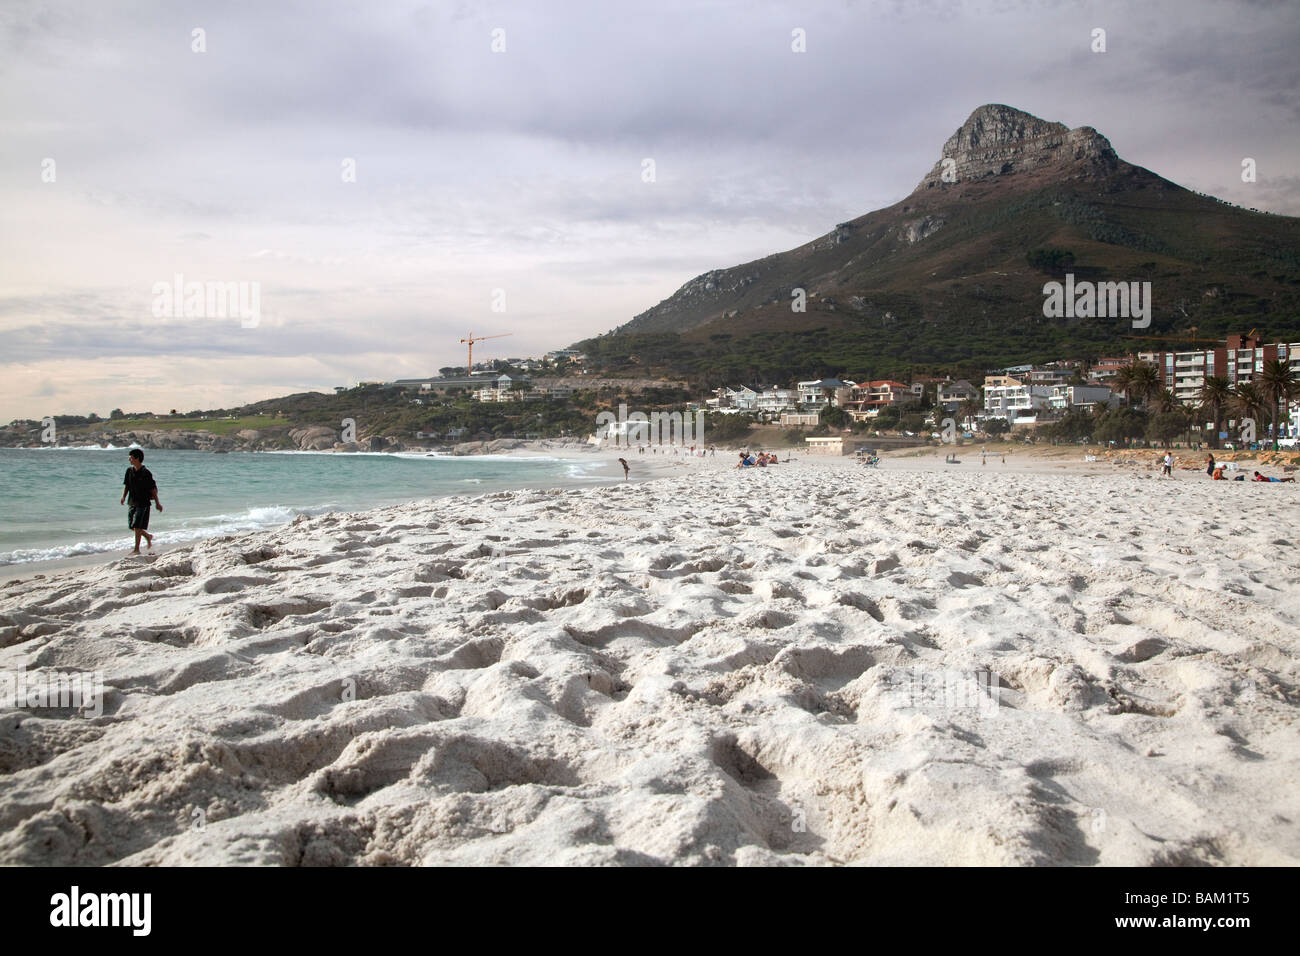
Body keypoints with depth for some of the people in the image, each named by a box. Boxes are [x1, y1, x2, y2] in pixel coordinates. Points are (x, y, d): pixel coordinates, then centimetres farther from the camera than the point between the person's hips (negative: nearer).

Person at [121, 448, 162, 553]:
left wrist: (157, 503, -6)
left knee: (137, 526, -10)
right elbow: (126, 485, 13)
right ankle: (148, 537, 34)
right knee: (132, 526, 10)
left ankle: (137, 549, -3)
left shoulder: (146, 473, -13)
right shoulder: (129, 470, 5)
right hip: (133, 501, 7)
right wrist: (124, 497, -3)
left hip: (143, 502, -7)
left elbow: (153, 488, -8)